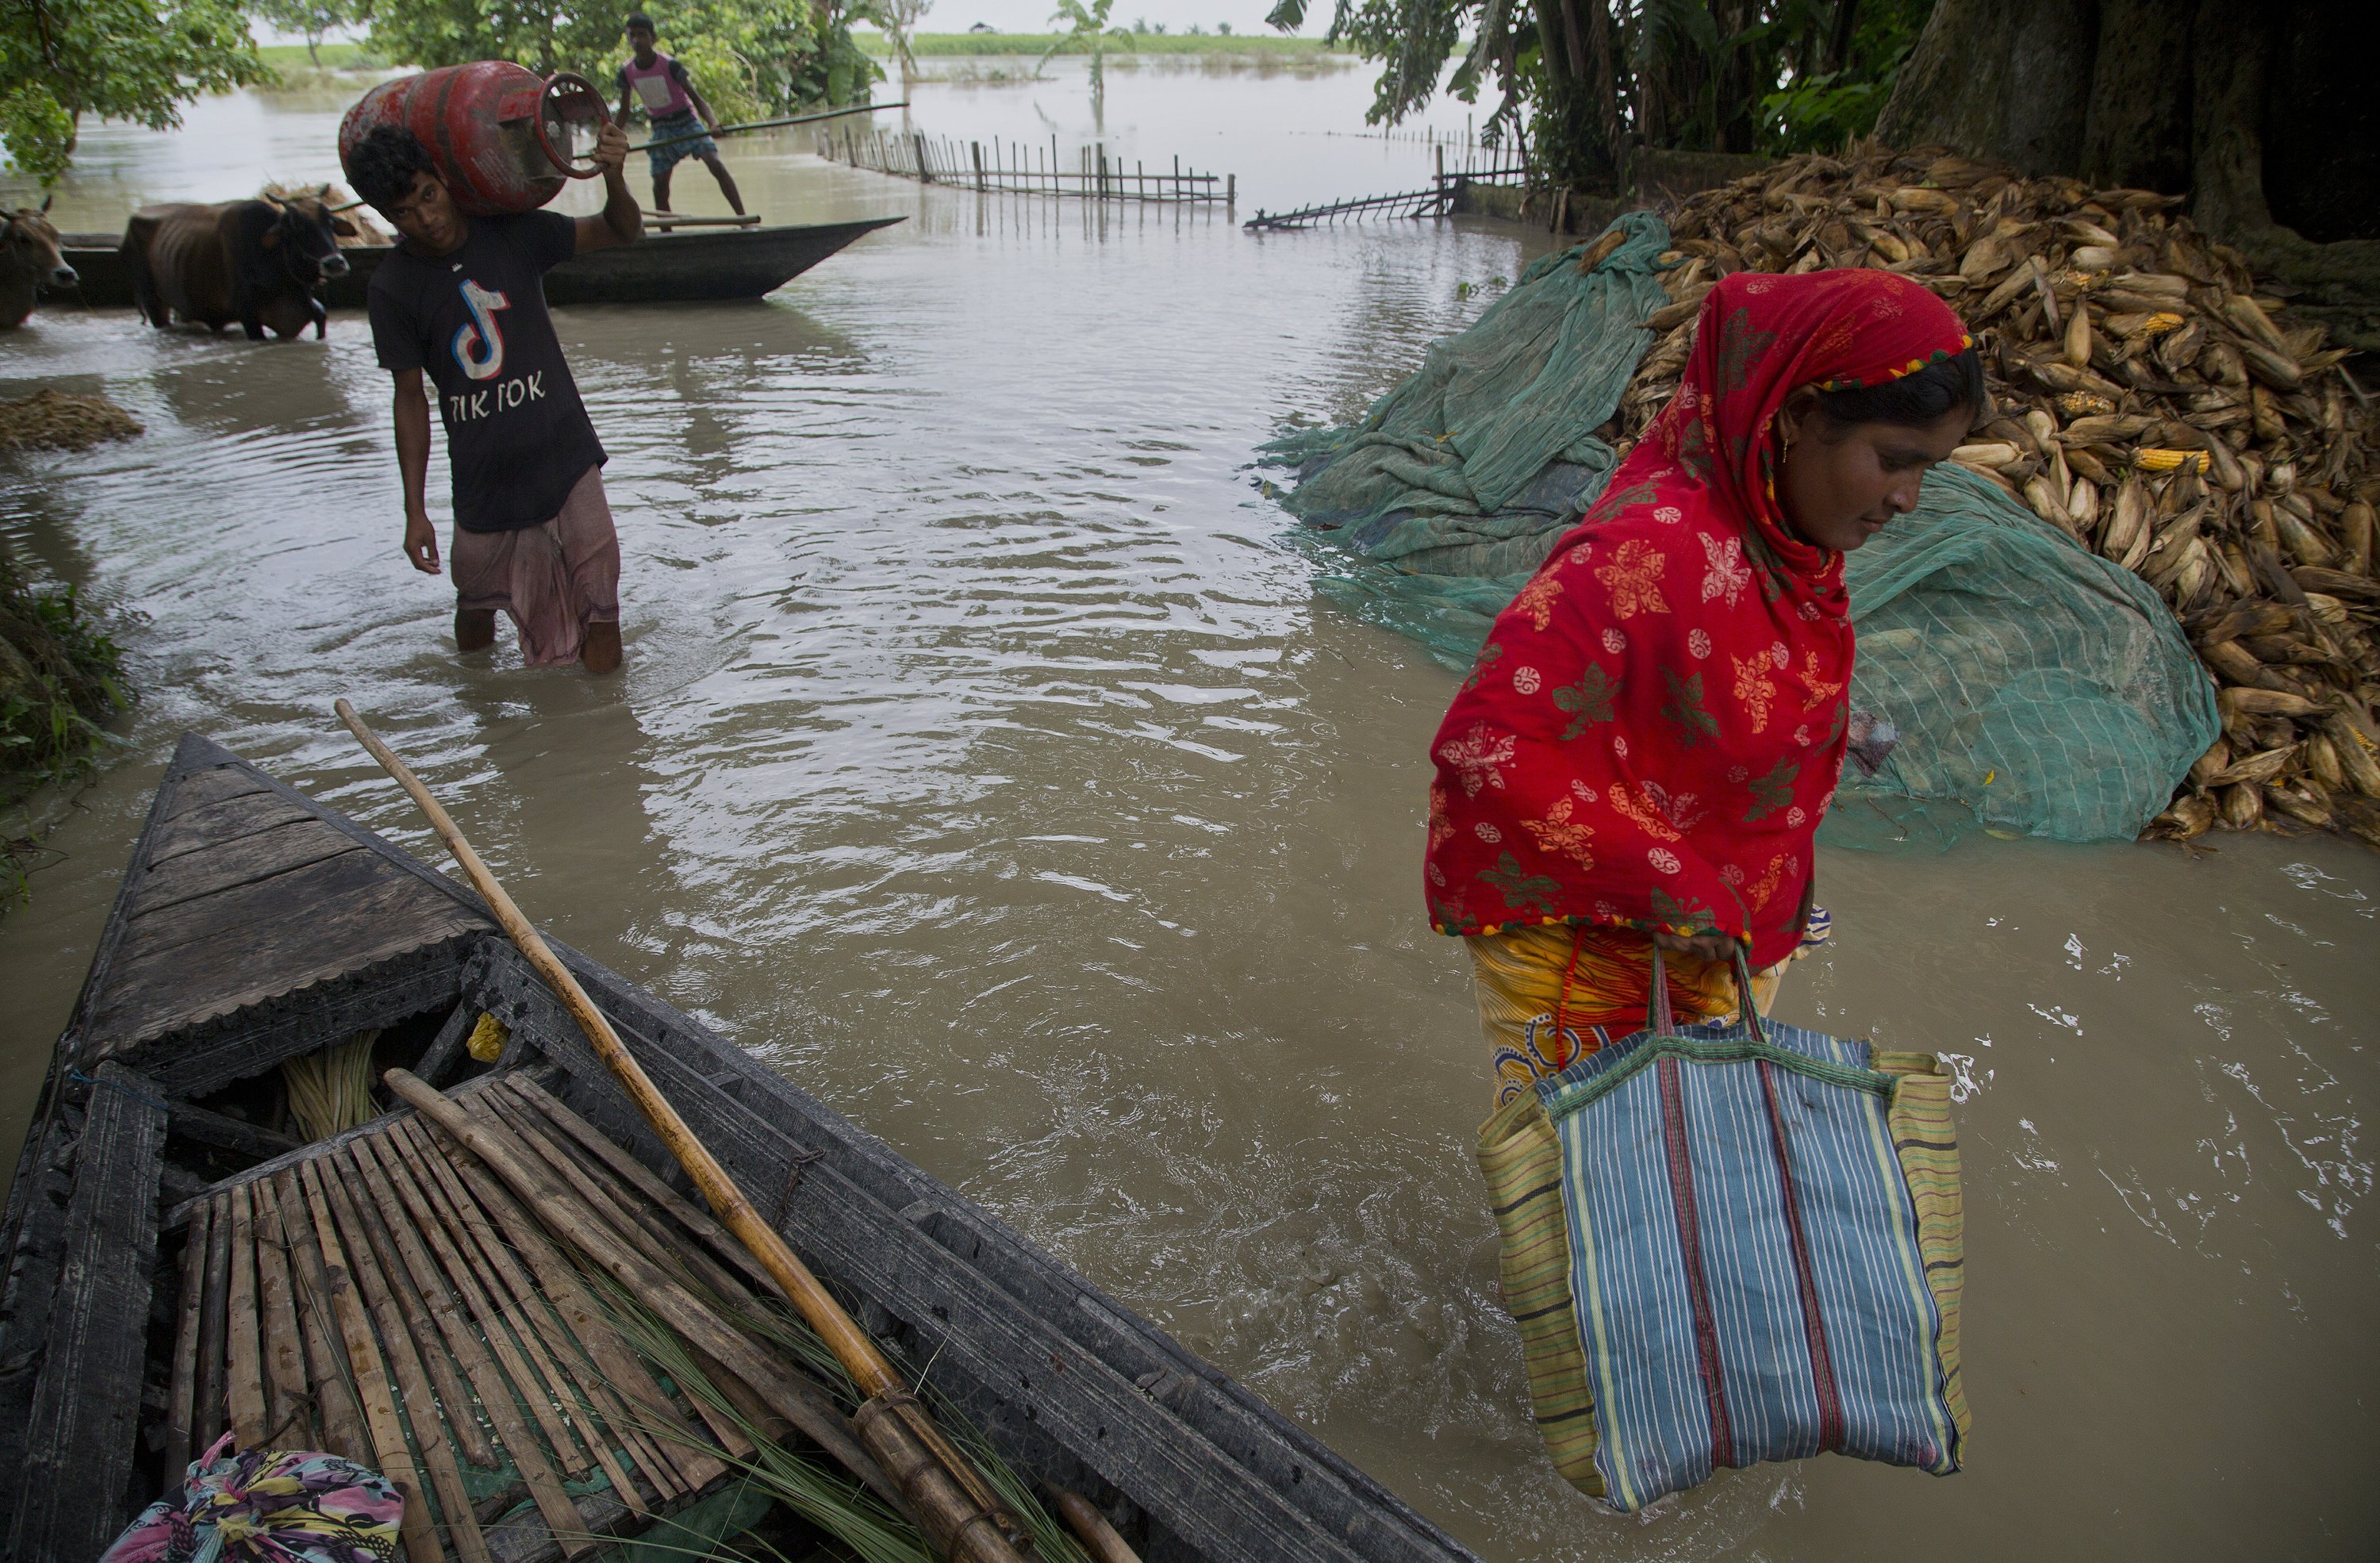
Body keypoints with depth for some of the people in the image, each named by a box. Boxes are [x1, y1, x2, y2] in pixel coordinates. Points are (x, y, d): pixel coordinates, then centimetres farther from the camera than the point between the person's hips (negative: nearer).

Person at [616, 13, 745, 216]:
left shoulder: (670, 65, -16)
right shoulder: (627, 72, -5)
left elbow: (695, 97, -16)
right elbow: (624, 111, 6)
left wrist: (712, 122, -35)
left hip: (686, 121, -4)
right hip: (660, 129, 4)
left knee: (715, 164, -23)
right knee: (659, 185, -2)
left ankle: (743, 218, -25)